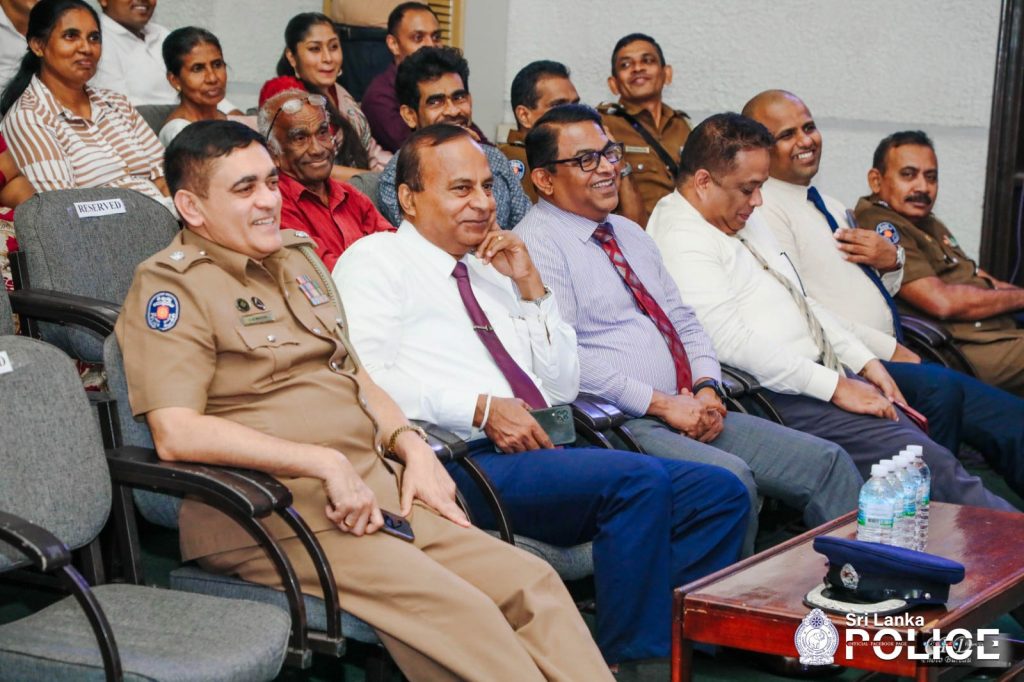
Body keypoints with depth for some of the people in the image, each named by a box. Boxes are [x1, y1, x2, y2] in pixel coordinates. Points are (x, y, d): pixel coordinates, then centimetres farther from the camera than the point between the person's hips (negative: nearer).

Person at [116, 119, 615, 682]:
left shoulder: (295, 256, 21)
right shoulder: (170, 287, -5)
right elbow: (176, 433, -18)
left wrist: (411, 446, 6)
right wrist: (325, 463, -20)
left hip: (375, 490, 8)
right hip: (270, 509, -8)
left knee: (530, 583, -10)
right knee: (459, 613, -26)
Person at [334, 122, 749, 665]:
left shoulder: (492, 273, 26)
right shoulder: (376, 260, 5)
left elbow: (563, 387, 22)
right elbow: (367, 380, -11)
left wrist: (529, 284, 12)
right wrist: (480, 408, -18)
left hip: (544, 455, 8)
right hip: (464, 460, -8)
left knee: (720, 493, -5)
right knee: (640, 479, -29)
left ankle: (665, 646, -10)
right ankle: (629, 660, -18)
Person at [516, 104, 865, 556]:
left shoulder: (629, 233, 22)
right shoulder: (535, 245, -6)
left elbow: (684, 322, 22)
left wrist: (707, 388, 1)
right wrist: (663, 404, -16)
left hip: (689, 413, 9)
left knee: (825, 462, -3)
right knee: (730, 478, -32)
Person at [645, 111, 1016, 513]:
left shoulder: (742, 220, 18)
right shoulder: (681, 240, -12)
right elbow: (731, 342, -21)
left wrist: (865, 363, 12)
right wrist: (836, 387, -18)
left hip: (825, 376, 10)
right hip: (778, 397, -9)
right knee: (929, 463, -19)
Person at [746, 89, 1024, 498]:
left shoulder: (826, 205, 22)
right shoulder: (764, 209, -6)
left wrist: (891, 260, 4)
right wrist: (889, 350, -14)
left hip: (889, 355, 9)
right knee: (941, 388, -34)